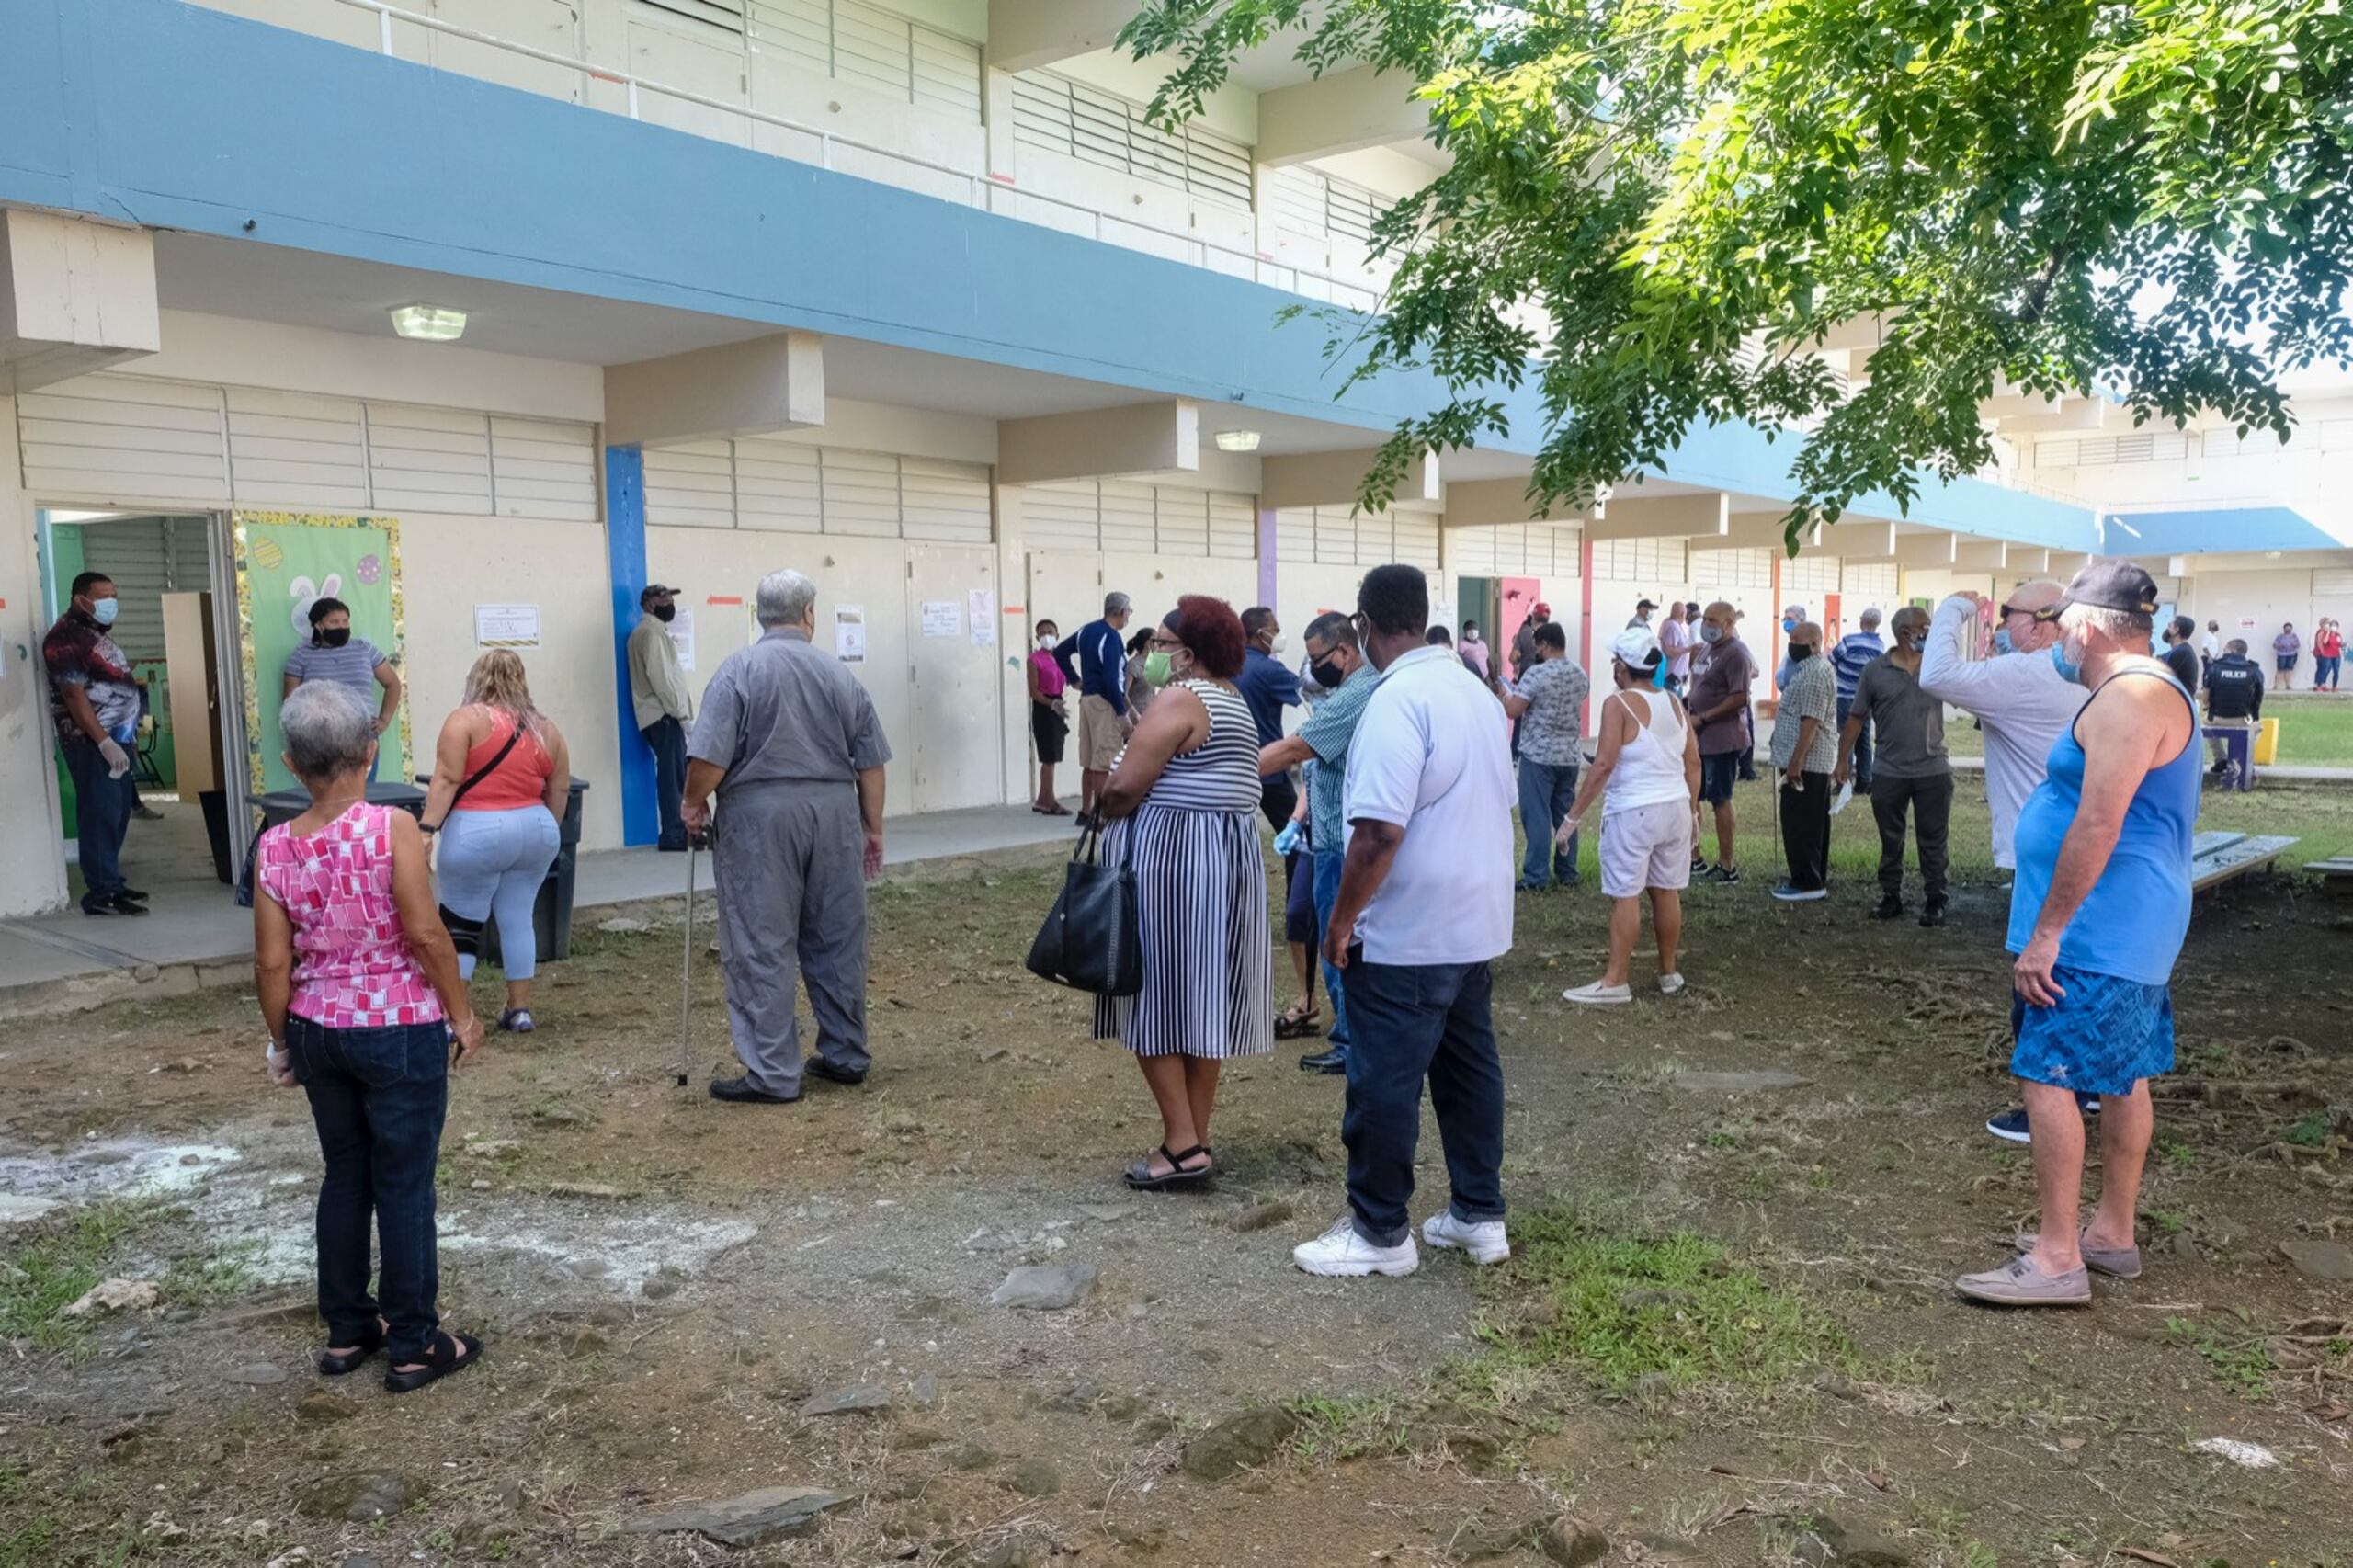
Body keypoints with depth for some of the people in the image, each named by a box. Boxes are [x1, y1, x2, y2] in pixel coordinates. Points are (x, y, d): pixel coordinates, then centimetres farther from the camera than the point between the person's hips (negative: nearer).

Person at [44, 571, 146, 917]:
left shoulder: (94, 633, 17)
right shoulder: (65, 639, -14)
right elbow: (74, 695, -20)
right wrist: (103, 741, -25)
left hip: (116, 737, 10)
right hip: (91, 743, -10)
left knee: (117, 813, 13)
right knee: (100, 814, -10)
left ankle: (112, 882, 21)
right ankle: (101, 894, -9)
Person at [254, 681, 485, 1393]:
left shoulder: (275, 847, -3)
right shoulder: (392, 827, -17)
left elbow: (272, 963, 0)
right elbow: (426, 934, -18)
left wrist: (281, 1041, 13)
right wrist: (462, 1013, -6)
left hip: (319, 1031, 5)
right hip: (399, 1032, -5)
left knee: (345, 1176, 18)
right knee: (404, 1185, 4)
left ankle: (347, 1330, 29)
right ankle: (415, 1346, 14)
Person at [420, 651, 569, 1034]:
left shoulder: (466, 719, -6)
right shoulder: (546, 728, 9)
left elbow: (446, 781, -14)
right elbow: (559, 791, 11)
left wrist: (426, 829, -14)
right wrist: (547, 834, 22)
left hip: (478, 834, -5)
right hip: (534, 831, 5)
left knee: (462, 921, 3)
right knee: (518, 919, 12)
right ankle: (520, 1009, 16)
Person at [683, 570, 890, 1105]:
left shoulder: (739, 669, -4)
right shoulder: (841, 675, 7)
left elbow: (709, 757, -12)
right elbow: (870, 764, 8)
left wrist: (694, 804, 5)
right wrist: (873, 829, 17)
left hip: (760, 816, -4)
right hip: (833, 814, 4)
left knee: (762, 950, 0)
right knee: (838, 942, 12)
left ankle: (772, 1074, 0)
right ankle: (846, 1056, 21)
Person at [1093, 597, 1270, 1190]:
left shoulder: (1178, 699, -13)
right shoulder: (1231, 700, 16)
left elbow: (1123, 788, -18)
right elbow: (1202, 780, 13)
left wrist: (1106, 810, 1)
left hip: (1171, 860, -9)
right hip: (1228, 857, 9)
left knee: (1156, 1000, -2)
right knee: (1199, 1001, 11)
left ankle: (1183, 1145, -2)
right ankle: (1194, 1141, 17)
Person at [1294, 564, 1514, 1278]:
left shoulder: (1396, 700, -20)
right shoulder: (1474, 690, 9)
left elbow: (1379, 832, -25)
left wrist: (1341, 922, -15)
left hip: (1407, 933, -9)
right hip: (1476, 922, 9)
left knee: (1385, 1083, 2)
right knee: (1470, 1068, 16)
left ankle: (1381, 1233, 13)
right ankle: (1480, 1215, 25)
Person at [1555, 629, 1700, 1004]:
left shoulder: (1619, 704, -11)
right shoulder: (1674, 702, 9)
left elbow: (1604, 765, -17)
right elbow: (1693, 762, 11)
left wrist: (1574, 815, -13)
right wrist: (1693, 809, 21)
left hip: (1633, 812, -7)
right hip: (1675, 808, 7)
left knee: (1626, 896, -4)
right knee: (1667, 891, 14)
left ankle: (1615, 981, -1)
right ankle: (1669, 973, 23)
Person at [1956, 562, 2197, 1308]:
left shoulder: (2130, 698, -19)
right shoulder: (2145, 692, 16)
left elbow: (2097, 828, -25)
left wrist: (2046, 933, -22)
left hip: (2098, 933, -11)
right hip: (2132, 931, 11)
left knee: (2049, 1076, -9)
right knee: (2123, 1077, 15)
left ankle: (2058, 1259, -5)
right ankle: (2113, 1232, 25)